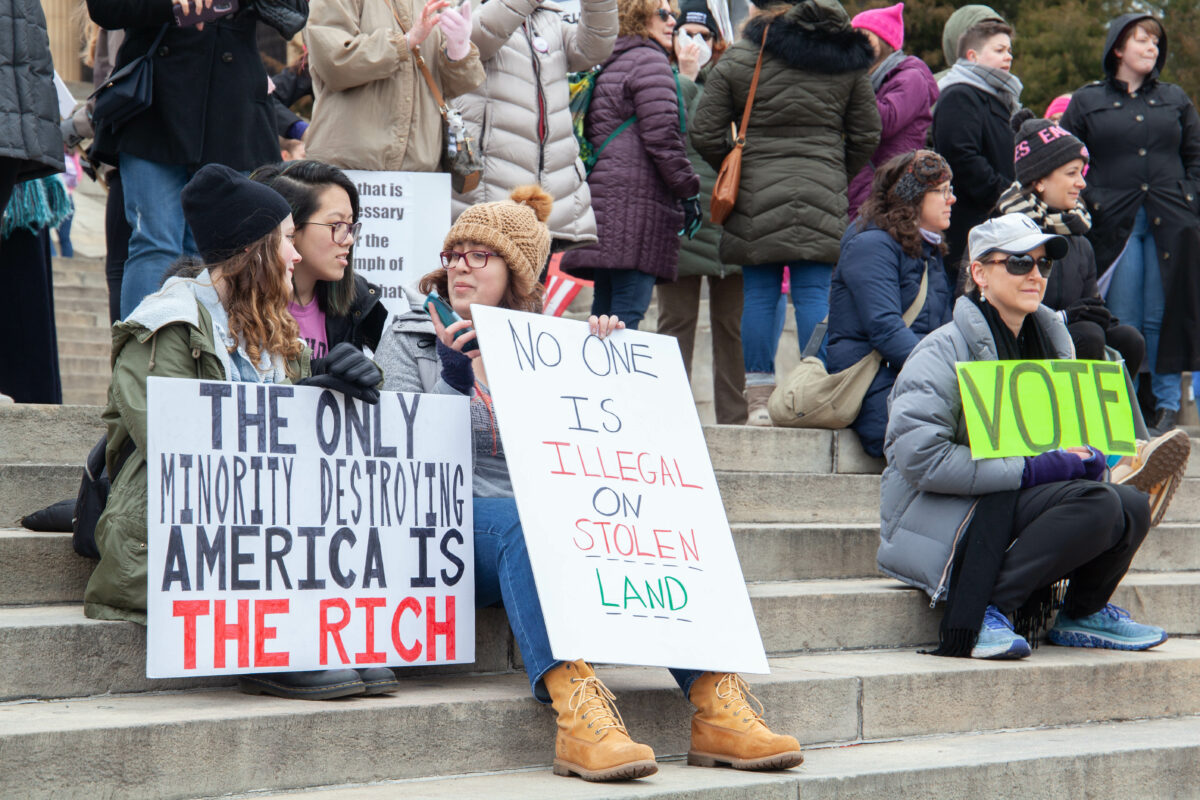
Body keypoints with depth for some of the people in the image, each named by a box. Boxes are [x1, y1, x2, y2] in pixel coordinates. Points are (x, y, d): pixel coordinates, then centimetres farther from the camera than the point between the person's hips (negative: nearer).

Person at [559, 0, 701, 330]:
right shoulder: (649, 60, -5)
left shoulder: (606, 64, 23)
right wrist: (688, 191, -7)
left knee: (605, 307, 10)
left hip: (603, 199, 9)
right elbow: (662, 135, -13)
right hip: (638, 200, -9)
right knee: (628, 310, -13)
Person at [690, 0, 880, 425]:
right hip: (822, 196, 1)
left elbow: (704, 133, 0)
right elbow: (867, 135, 10)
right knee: (814, 294, 2)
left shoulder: (738, 59, 0)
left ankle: (759, 398, 4)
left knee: (760, 295, 4)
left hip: (756, 198, -1)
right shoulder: (846, 60, 6)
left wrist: (732, 171, 15)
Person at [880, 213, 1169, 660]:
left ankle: (1082, 613, 7)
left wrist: (1082, 457, -3)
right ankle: (977, 613, -23)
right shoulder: (945, 350, -9)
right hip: (945, 518, -7)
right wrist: (1030, 469, -21)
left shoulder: (1049, 340, 16)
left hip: (1014, 505, 7)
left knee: (1132, 507, -15)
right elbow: (920, 456, -20)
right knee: (1097, 505, -27)